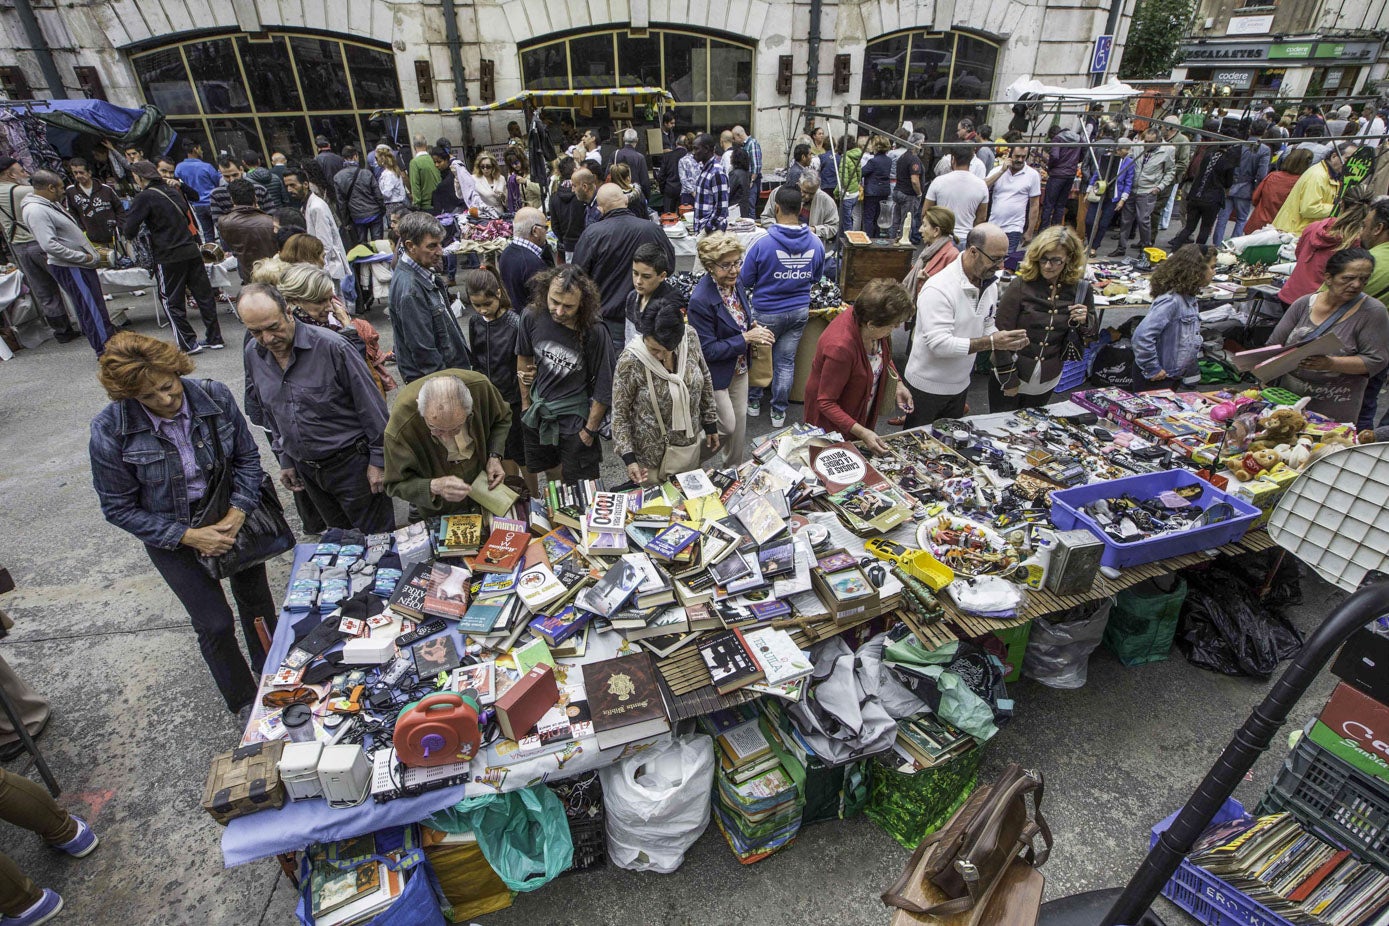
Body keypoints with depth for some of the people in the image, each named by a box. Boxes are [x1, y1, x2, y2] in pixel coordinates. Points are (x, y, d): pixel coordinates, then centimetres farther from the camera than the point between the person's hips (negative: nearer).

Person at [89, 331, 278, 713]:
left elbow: (247, 457, -4)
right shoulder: (111, 430, -20)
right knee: (215, 624, 3)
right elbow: (119, 508, -11)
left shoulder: (214, 396, -16)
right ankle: (244, 704, 29)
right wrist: (189, 536, -20)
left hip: (232, 519, 2)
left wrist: (237, 514, -18)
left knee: (257, 601, 17)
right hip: (171, 535, -2)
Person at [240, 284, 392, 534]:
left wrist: (378, 459, -12)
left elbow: (371, 406, -15)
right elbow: (268, 411, 15)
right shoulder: (253, 354, 0)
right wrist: (285, 459, 15)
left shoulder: (331, 346, -20)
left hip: (351, 463, -6)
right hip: (304, 469, 6)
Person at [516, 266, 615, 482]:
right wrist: (525, 402, 11)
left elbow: (603, 387, -16)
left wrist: (590, 429, -11)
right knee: (550, 473, 25)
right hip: (538, 414, 4)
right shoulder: (532, 317, -12)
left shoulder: (594, 332, -24)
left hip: (575, 420, -4)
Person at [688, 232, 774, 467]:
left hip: (739, 367, 8)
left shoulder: (735, 284, -4)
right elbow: (708, 350, -25)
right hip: (716, 374, -8)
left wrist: (754, 329, -9)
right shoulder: (700, 300, -29)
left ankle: (735, 468, 41)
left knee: (740, 422, 19)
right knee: (726, 427, 2)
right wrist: (746, 338, -24)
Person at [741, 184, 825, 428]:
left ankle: (754, 401, 35)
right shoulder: (816, 243, -9)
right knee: (786, 360, 14)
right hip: (800, 311, 3)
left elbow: (745, 280, -10)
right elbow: (815, 278, 8)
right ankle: (779, 411, 24)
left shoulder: (762, 243, -21)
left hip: (767, 312, -3)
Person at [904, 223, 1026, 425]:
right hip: (927, 387, -7)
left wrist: (1004, 340, -10)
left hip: (960, 384, 8)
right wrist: (991, 342, -32)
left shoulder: (989, 284, 1)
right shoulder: (939, 289, -26)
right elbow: (939, 344, -32)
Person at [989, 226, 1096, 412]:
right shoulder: (1021, 285, -14)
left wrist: (1085, 321, -12)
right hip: (1010, 377, -3)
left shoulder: (1080, 289, -2)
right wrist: (1009, 380, -14)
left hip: (1047, 382, 4)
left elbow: (1091, 335, 11)